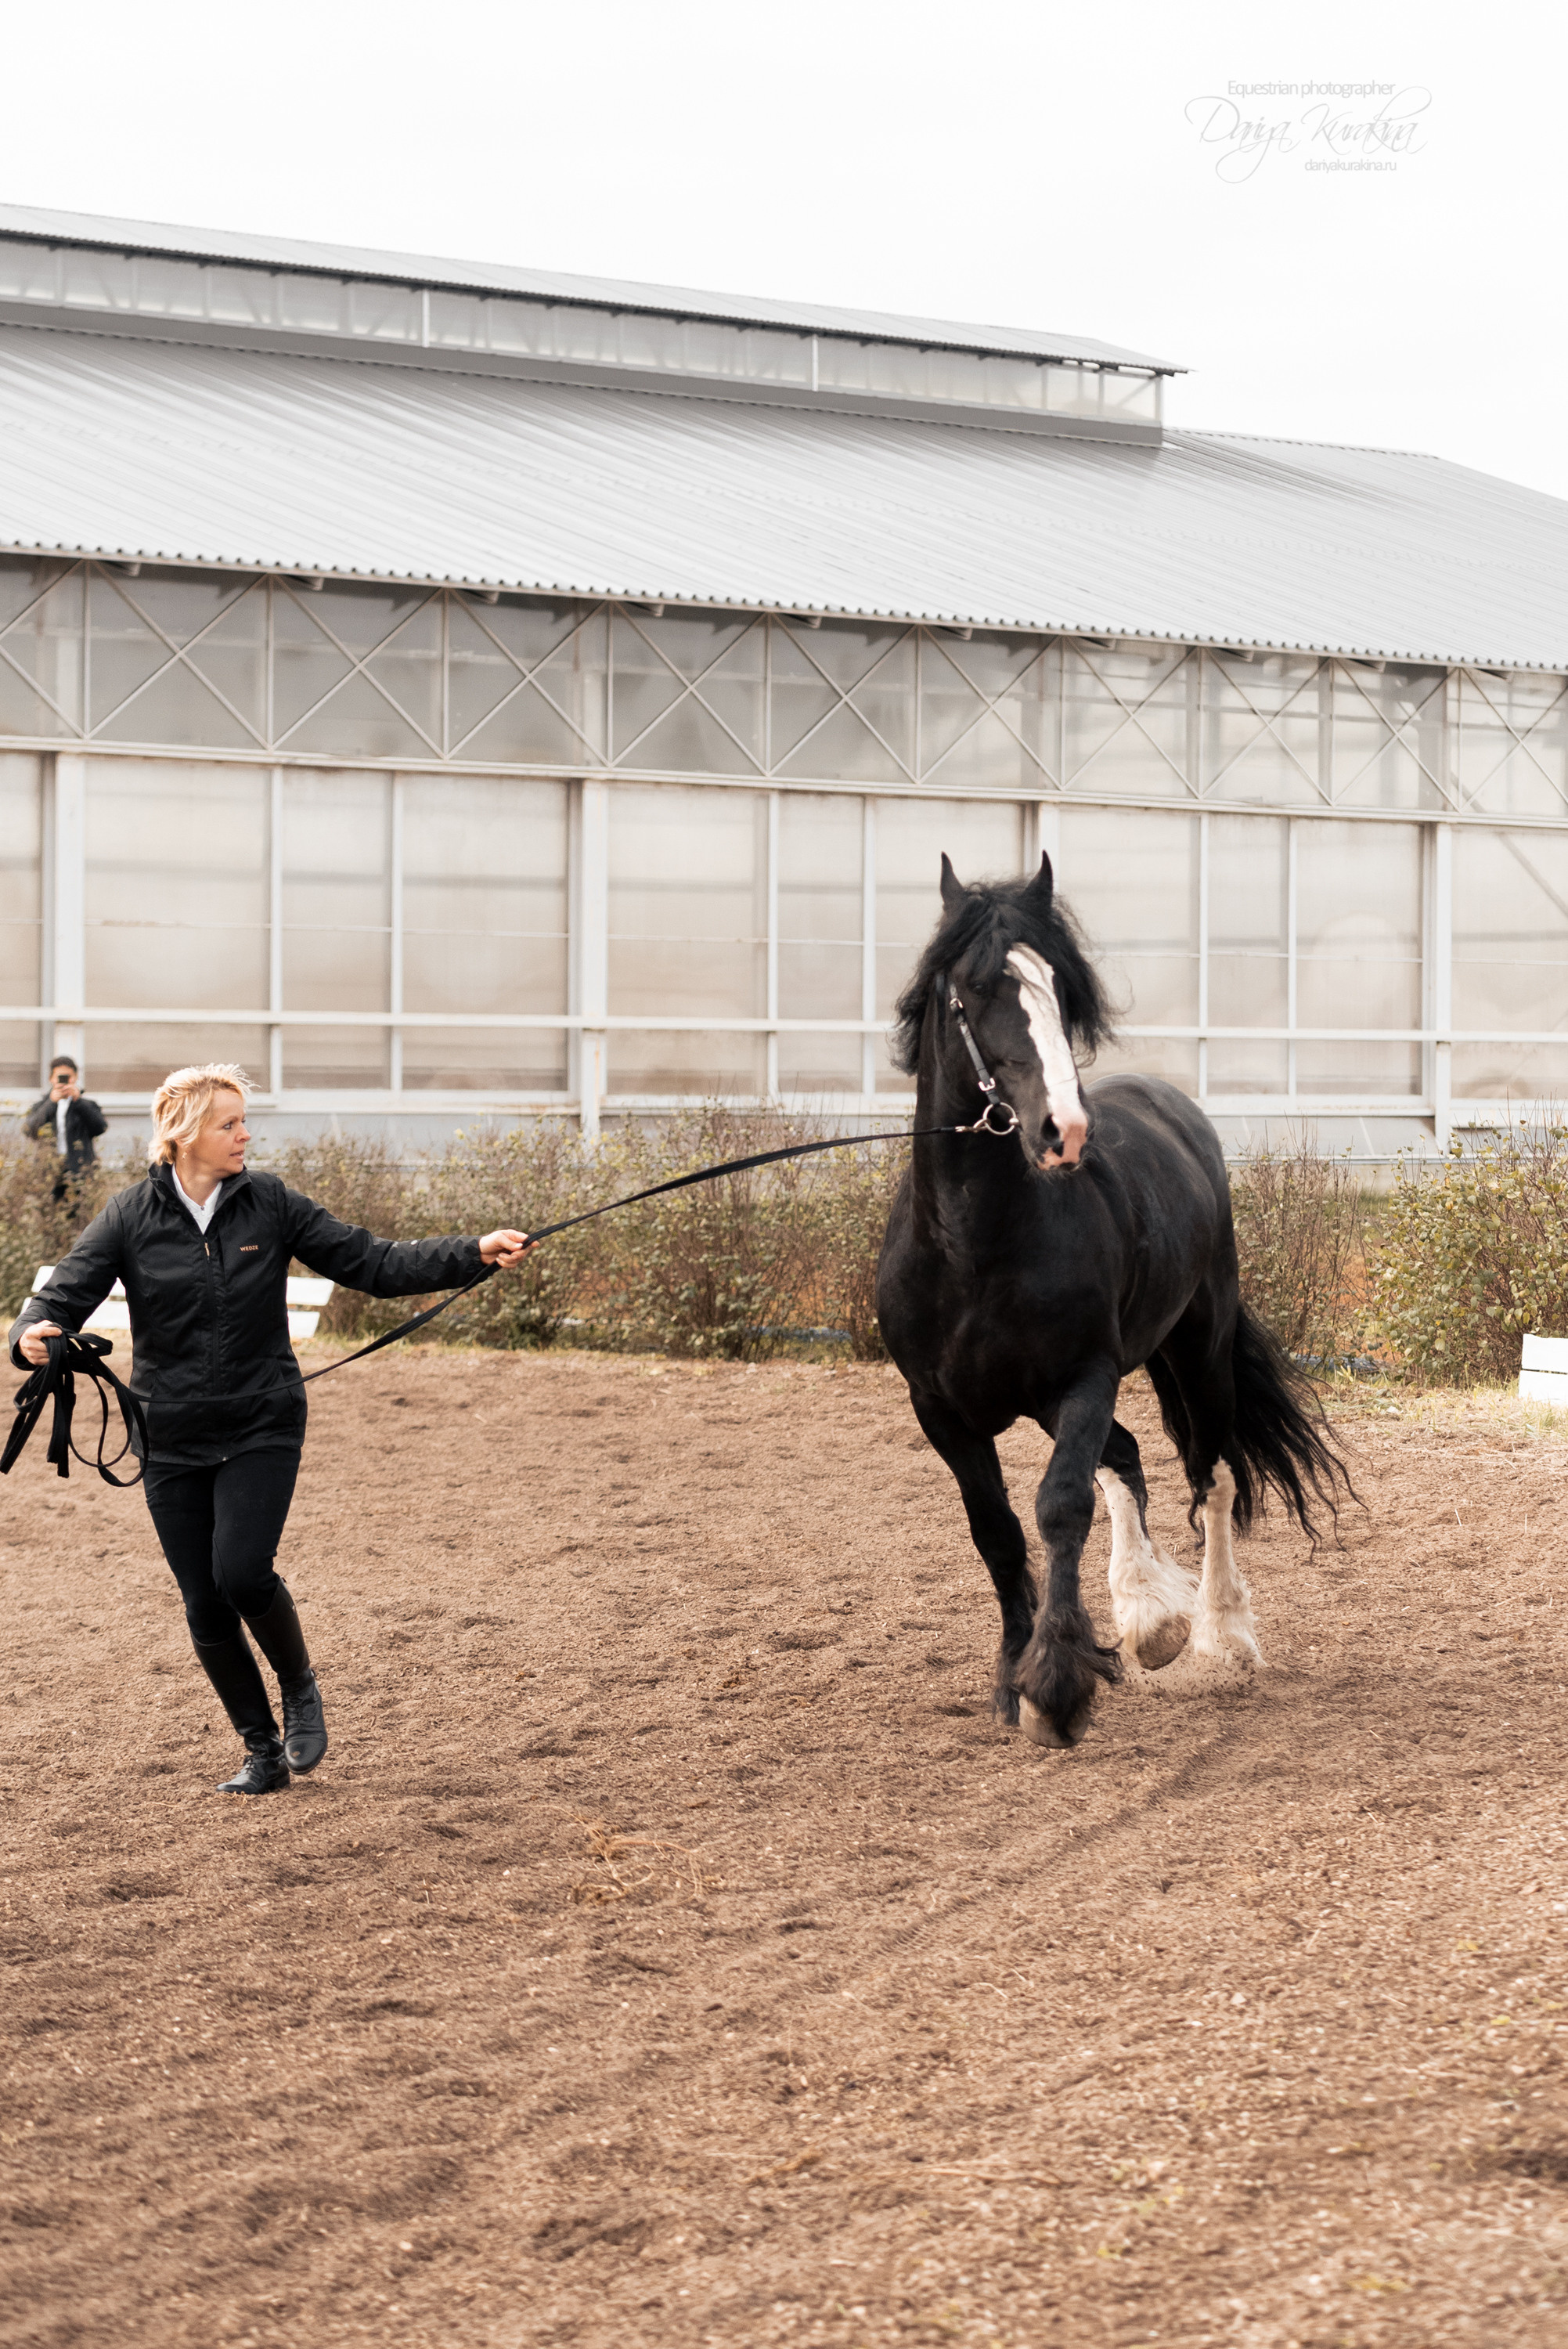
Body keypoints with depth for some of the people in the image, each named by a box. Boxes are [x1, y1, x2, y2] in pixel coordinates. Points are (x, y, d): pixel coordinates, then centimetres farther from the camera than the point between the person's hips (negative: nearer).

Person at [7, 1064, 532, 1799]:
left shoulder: (269, 1203, -2)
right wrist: (33, 1333, -32)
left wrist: (474, 1254, -12)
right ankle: (262, 1752, 21)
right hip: (172, 1439, 1)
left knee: (241, 1570, -20)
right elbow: (64, 1296, -8)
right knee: (205, 1607, 3)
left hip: (262, 1427, -1)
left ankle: (300, 1687, 10)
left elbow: (370, 1263, -2)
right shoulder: (131, 1217, -4)